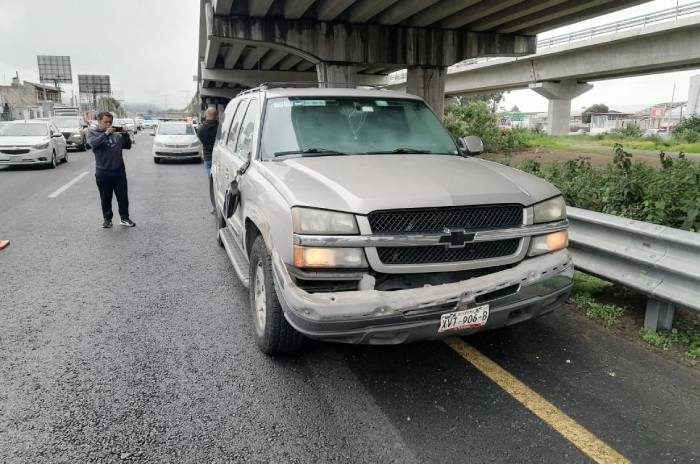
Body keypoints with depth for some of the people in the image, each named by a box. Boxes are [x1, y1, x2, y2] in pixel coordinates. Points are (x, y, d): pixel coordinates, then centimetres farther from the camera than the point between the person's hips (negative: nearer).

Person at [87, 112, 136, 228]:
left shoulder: (116, 133, 10)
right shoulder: (92, 132, 3)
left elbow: (127, 146, 10)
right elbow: (93, 143, -17)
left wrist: (125, 134, -5)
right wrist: (106, 133, -22)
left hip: (119, 171, 2)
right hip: (103, 172, -2)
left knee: (123, 197, 7)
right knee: (106, 198, 8)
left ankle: (124, 218, 17)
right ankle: (107, 219, 21)